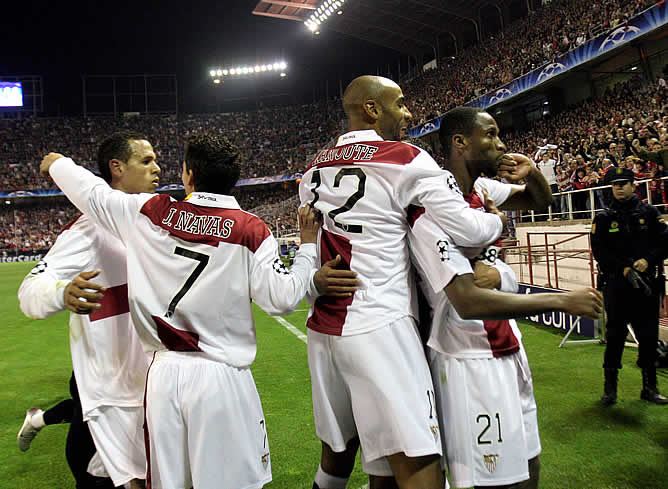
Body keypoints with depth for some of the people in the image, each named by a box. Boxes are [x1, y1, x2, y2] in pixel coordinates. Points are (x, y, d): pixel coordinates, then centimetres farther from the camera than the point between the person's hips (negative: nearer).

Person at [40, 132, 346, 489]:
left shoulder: (150, 214, -2)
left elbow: (92, 192, 12)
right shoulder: (251, 231, -9)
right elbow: (282, 299, -10)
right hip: (220, 379, -3)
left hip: (162, 375, 3)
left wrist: (57, 164, 33)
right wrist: (308, 247, 4)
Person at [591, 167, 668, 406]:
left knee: (649, 336, 7)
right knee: (615, 334, 1)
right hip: (616, 285, -1)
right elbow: (599, 251, -1)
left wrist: (648, 261, -13)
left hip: (647, 283, 1)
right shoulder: (603, 218, 5)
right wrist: (624, 268, -12)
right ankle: (610, 386, 11)